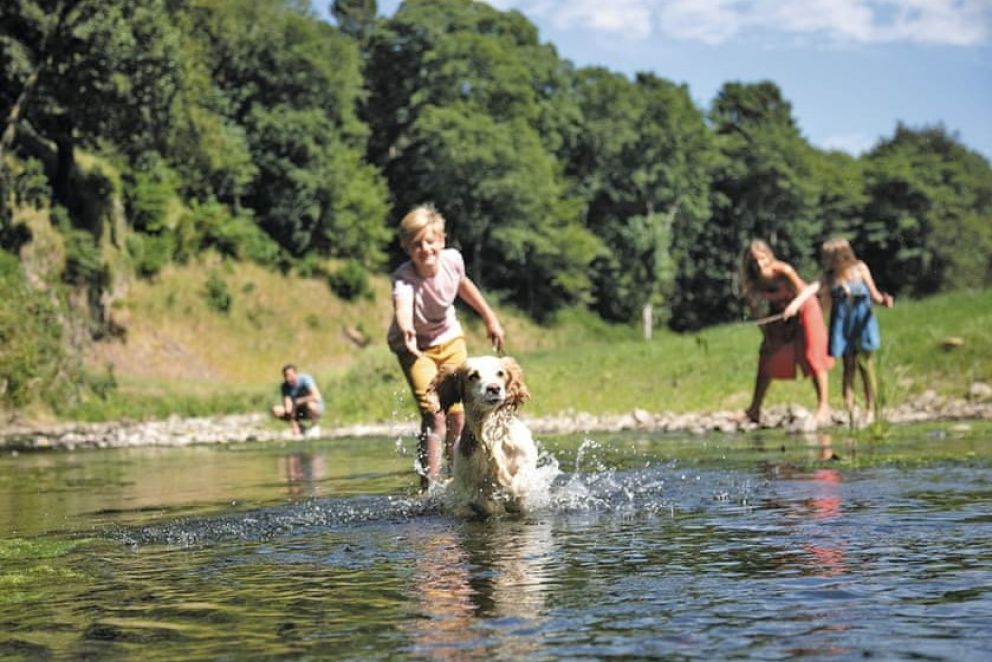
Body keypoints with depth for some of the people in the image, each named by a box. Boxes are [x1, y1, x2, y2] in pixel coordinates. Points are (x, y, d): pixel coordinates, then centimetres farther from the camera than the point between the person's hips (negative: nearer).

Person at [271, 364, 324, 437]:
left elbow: (316, 397, -37)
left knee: (310, 405, -40)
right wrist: (294, 428, -31)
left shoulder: (305, 379, -25)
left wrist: (298, 401, -26)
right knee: (276, 410, -16)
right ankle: (300, 427, 3)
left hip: (316, 407, -4)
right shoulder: (285, 386, -13)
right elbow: (288, 407, -20)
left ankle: (315, 427, -9)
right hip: (299, 412, 4)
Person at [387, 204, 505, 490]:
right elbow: (402, 306, -55)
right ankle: (430, 484, -16)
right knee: (434, 414, -19)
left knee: (458, 414, 1)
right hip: (415, 346, -4)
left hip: (450, 338, 4)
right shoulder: (403, 278, -32)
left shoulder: (452, 259, -19)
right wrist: (407, 330, -77)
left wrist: (490, 318, 12)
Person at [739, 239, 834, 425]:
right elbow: (755, 309, -8)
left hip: (803, 309, -4)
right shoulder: (752, 281, -17)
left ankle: (823, 406, 0)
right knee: (767, 359, 2)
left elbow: (804, 291, -27)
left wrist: (795, 304, -46)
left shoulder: (783, 271, -29)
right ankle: (754, 410, 7)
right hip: (778, 315, 4)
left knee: (812, 356, -7)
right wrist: (766, 335, -9)